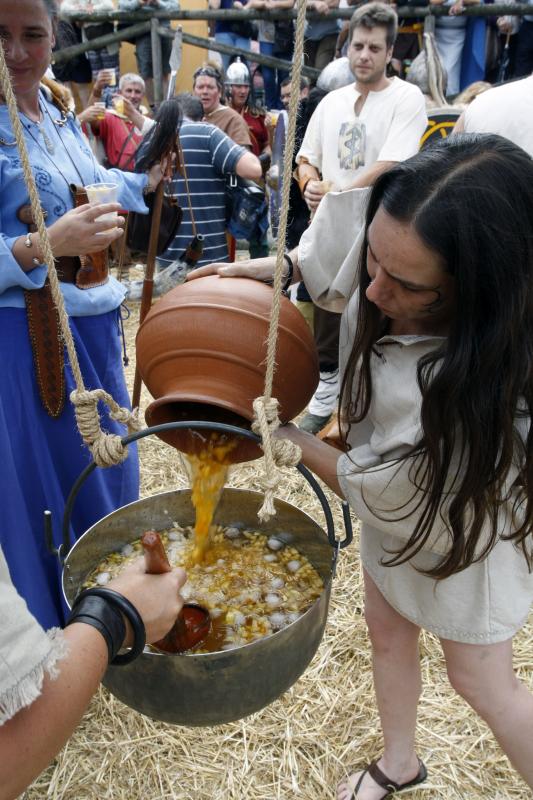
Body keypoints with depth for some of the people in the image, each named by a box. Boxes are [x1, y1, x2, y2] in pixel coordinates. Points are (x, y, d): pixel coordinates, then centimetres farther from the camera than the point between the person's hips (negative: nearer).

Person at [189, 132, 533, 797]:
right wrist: (268, 266, -15)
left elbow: (371, 488, -28)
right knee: (386, 626, 23)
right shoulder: (386, 237, -25)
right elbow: (327, 257, 1)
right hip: (387, 505, 7)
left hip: (460, 526, -6)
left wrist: (279, 430, -18)